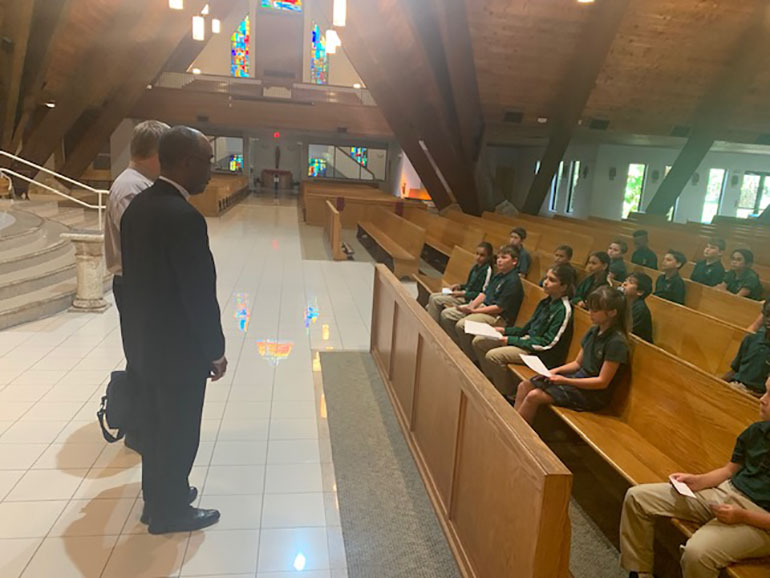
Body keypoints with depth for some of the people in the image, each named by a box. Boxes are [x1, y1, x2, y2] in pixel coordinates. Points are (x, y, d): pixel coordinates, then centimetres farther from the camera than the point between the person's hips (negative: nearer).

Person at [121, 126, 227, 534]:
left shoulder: (137, 205, 3)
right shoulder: (184, 218, -25)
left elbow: (136, 275, 8)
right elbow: (199, 293, -23)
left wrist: (144, 327, 16)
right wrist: (215, 350, -11)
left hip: (144, 340, 9)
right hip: (178, 348, -9)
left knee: (155, 423, 23)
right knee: (179, 432, 10)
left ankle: (157, 497, 41)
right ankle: (171, 511, 29)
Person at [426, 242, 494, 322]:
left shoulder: (487, 270, -16)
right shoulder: (476, 267, 10)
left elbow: (483, 294, -19)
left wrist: (462, 293, -18)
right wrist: (459, 286, 4)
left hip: (469, 299, -9)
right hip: (464, 293, 9)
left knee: (436, 300, -16)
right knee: (433, 296, 4)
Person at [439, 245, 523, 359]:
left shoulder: (513, 281, -16)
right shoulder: (498, 276, 13)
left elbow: (499, 308, -19)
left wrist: (474, 310, -17)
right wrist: (471, 306, -6)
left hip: (499, 317, -10)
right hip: (483, 307, 10)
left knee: (461, 325, -30)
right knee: (446, 314, 3)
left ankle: (473, 360, -13)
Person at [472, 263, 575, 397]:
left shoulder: (563, 310, -16)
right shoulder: (546, 302, 11)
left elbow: (547, 343, -20)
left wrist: (511, 340, -19)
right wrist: (505, 330, 4)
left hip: (540, 352, -9)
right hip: (527, 340, 9)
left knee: (493, 356, -27)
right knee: (479, 342, 3)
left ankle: (509, 396, -8)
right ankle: (493, 382, 12)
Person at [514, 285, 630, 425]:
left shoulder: (616, 342, -19)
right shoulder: (593, 332, 6)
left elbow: (602, 382, -19)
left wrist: (565, 380, -22)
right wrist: (555, 371, -5)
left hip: (594, 394, -8)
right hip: (579, 378, 8)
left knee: (534, 396, -21)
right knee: (524, 386, -5)